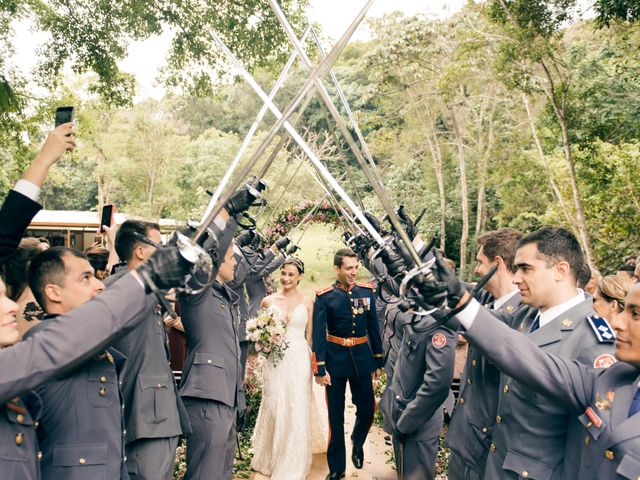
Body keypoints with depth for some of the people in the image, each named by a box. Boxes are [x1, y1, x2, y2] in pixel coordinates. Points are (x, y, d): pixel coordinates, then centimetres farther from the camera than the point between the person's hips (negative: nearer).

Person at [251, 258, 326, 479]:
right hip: (275, 360, 1)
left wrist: (312, 366, 3)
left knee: (297, 411, 3)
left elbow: (310, 336, 5)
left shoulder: (307, 302, 1)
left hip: (299, 359, 0)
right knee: (274, 408, 7)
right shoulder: (268, 301, 1)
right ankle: (271, 458, 30)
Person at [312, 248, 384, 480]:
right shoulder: (324, 297, -10)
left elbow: (373, 327, 6)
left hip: (361, 357, 2)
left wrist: (378, 360, 8)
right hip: (335, 358, -2)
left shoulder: (367, 291, -2)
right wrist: (320, 369, -12)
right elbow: (318, 335, -10)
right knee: (336, 416, 8)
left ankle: (357, 445, 41)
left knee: (367, 410, 8)